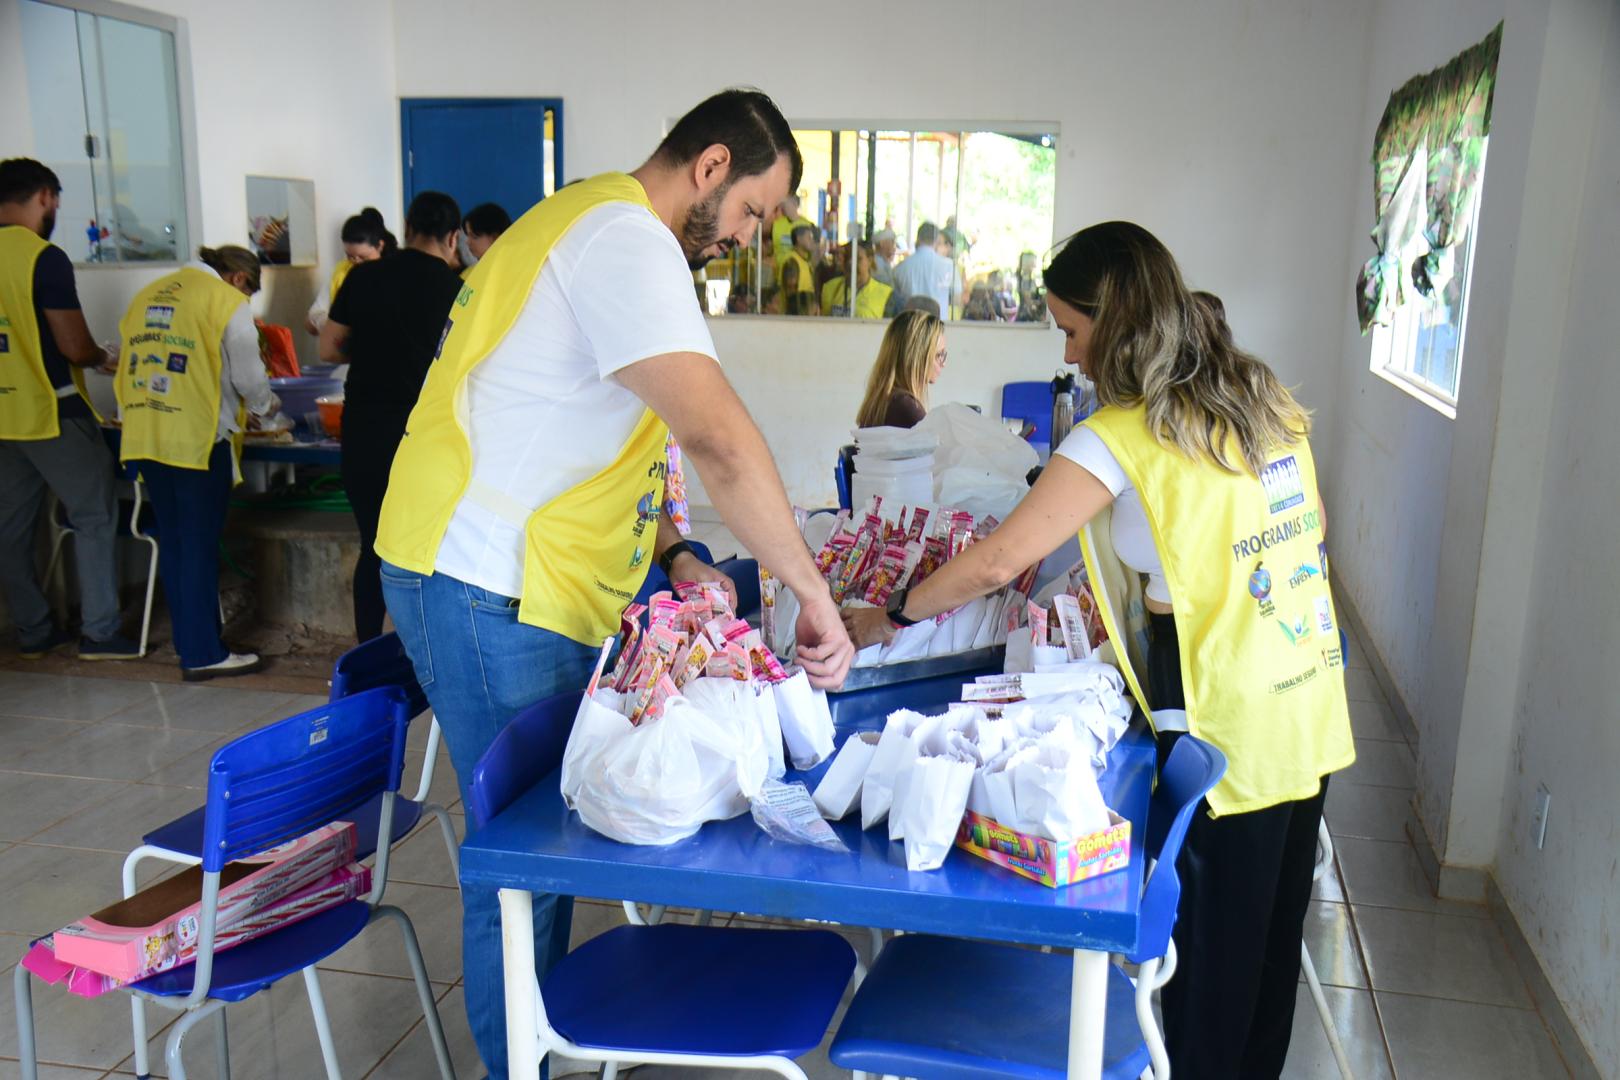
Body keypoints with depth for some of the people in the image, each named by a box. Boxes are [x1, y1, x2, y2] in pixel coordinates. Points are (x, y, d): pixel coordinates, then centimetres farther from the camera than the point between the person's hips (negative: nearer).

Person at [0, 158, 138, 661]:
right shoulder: (45, 258, -15)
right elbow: (74, 346, -17)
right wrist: (103, 358, 4)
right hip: (52, 413, -7)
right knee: (94, 516, 2)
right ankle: (100, 633, 2)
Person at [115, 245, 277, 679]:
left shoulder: (148, 295, 16)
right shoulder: (228, 302, -4)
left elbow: (132, 360, 19)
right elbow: (248, 378, -4)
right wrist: (267, 405, 16)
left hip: (144, 439, 7)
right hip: (198, 439, -7)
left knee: (172, 543, 14)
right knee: (200, 548, 0)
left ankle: (189, 643, 23)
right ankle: (202, 655, 5)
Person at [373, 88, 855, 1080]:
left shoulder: (603, 228, 18)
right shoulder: (624, 235, -16)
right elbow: (720, 438, -28)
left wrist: (674, 556, 12)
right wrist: (814, 595, -20)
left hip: (536, 590, 10)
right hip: (487, 592, -10)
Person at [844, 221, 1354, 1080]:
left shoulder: (1122, 437, -17)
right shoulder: (1268, 400, 6)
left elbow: (996, 562, -21)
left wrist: (884, 620, -7)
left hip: (1222, 726, -8)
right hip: (1312, 711, 8)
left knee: (1206, 944, 9)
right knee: (1272, 928, 21)